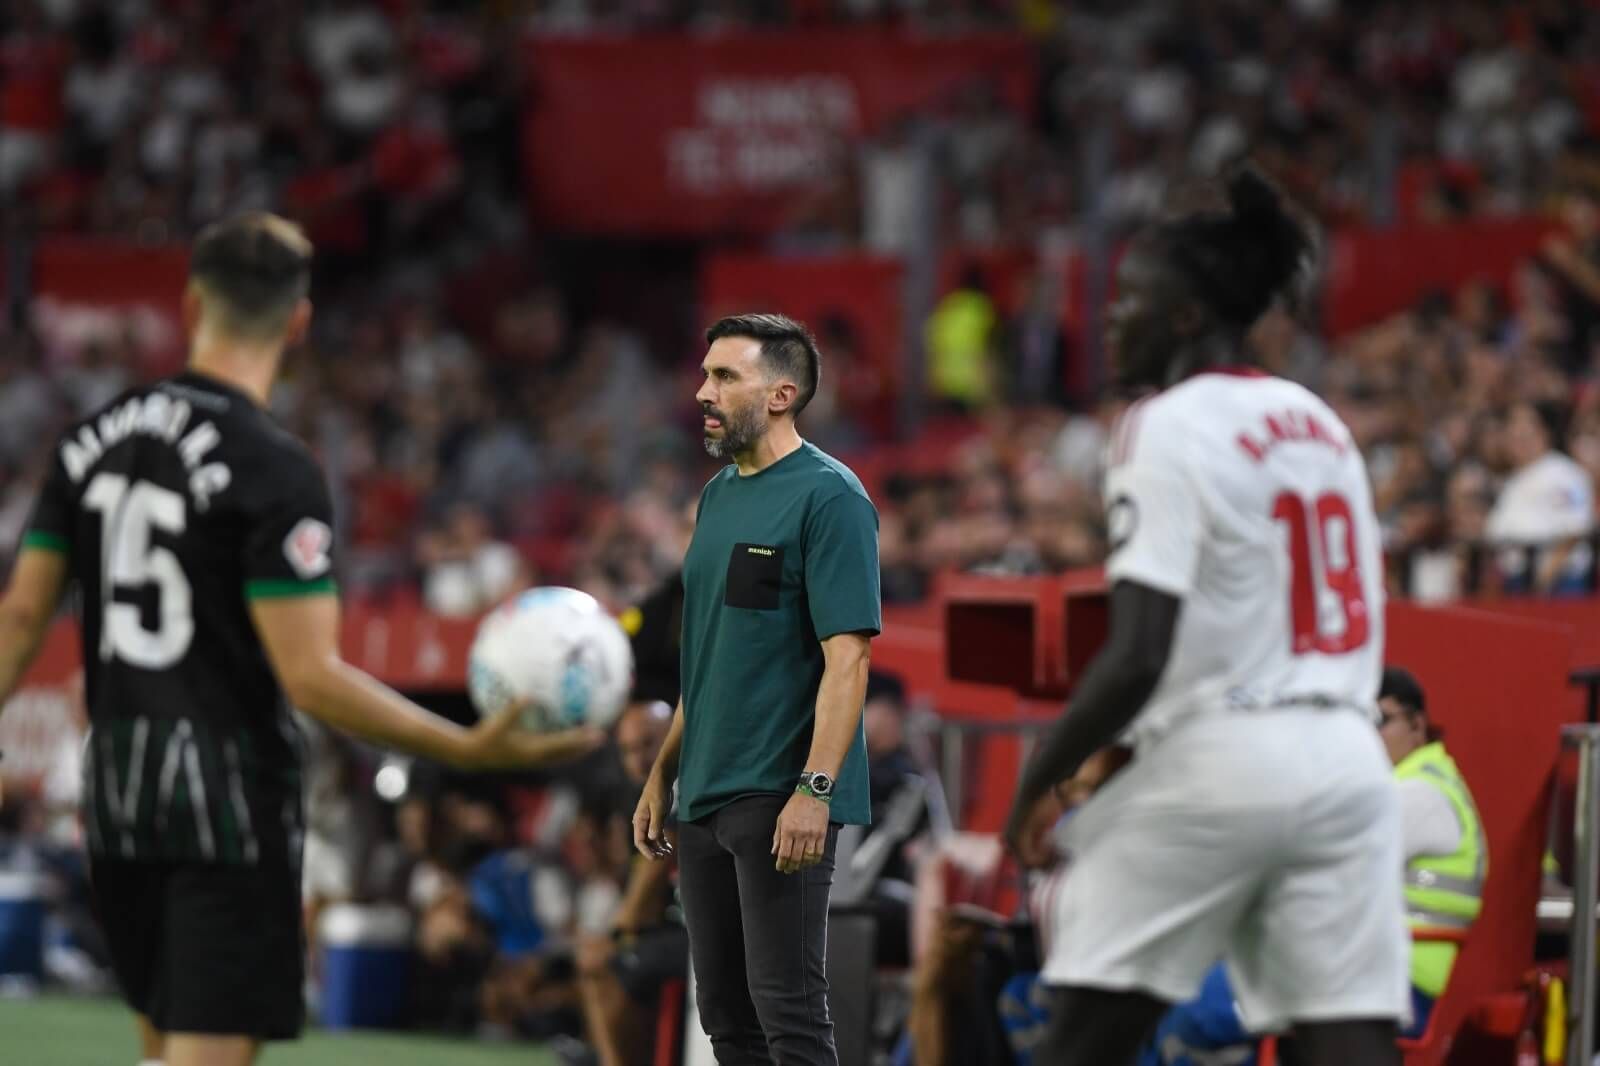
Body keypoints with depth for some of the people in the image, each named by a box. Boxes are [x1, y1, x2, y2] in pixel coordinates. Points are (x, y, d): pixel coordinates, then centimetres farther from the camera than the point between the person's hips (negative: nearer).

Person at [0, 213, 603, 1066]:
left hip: (118, 794, 6)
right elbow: (311, 677, -20)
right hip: (232, 802, -6)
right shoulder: (274, 469, -15)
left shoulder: (93, 442, 5)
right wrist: (471, 749, -19)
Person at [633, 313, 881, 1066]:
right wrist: (663, 775, 19)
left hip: (780, 801, -9)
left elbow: (846, 658, -17)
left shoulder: (828, 497, -11)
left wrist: (814, 789, -23)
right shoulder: (718, 495, 15)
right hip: (706, 798, 9)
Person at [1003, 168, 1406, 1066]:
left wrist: (1040, 781, -4)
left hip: (1219, 758, -6)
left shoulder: (1168, 427, -7)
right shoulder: (1320, 422, 16)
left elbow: (1139, 657, -15)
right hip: (1348, 757, 7)